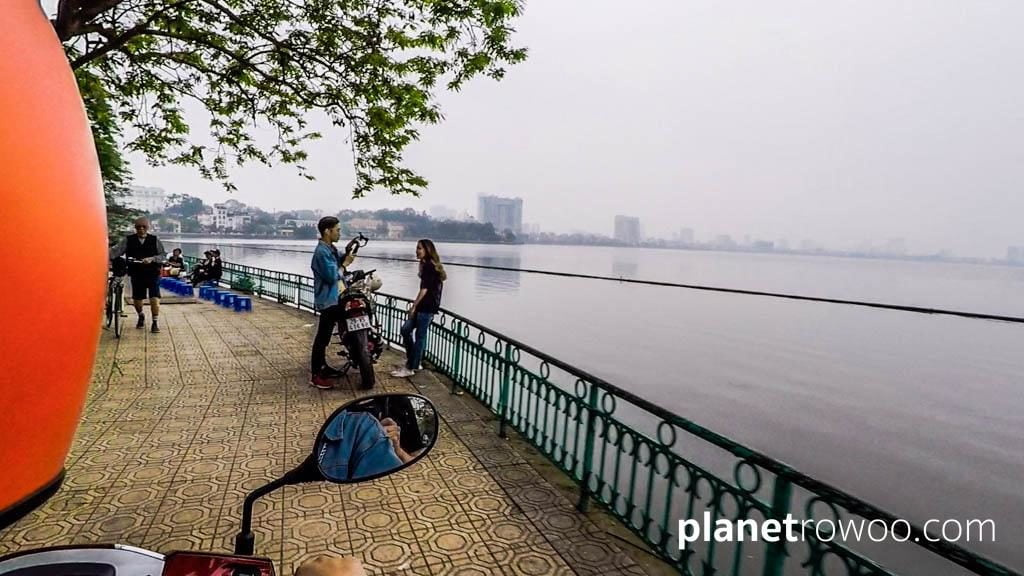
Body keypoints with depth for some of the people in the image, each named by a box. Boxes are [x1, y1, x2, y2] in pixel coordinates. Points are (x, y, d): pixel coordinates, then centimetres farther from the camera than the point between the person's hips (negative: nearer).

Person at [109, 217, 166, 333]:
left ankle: (155, 322, 4)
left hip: (153, 274, -2)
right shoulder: (128, 240, 4)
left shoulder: (155, 240, 2)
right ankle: (141, 316, 40)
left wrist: (151, 259, -18)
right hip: (136, 274, 2)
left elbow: (162, 254, -1)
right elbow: (117, 250, -6)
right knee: (136, 299, 10)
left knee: (154, 298, -10)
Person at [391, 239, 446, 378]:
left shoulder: (428, 266, -13)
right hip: (424, 306, 10)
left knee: (420, 336, -3)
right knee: (406, 329, 11)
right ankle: (414, 362, 19)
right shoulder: (428, 265, 17)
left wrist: (414, 306, -14)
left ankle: (410, 368, 4)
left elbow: (424, 289, -18)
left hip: (427, 307, -10)